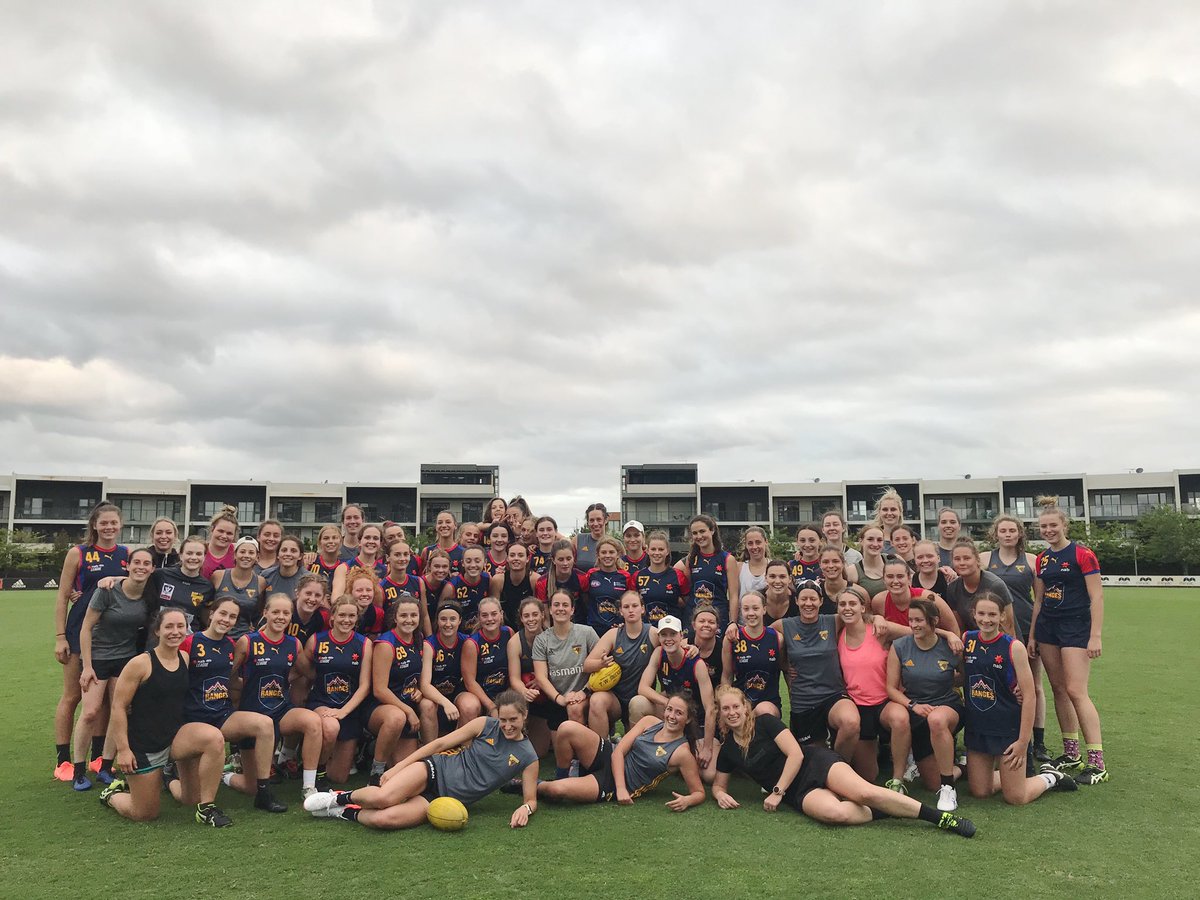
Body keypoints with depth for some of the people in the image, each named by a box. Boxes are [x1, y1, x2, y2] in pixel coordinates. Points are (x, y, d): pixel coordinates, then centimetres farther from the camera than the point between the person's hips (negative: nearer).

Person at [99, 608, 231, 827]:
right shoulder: (140, 664, -15)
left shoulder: (185, 659, 1)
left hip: (176, 735, 4)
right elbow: (118, 707, -13)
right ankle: (112, 794, 38)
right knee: (146, 814, 5)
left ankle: (206, 808, -6)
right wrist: (123, 750, -16)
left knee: (214, 738, -26)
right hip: (143, 743, -4)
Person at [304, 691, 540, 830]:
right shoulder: (485, 725, 0)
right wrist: (398, 767, -2)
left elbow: (531, 799, 8)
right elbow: (441, 743, 3)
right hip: (435, 770, 0)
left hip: (447, 801, 0)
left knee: (384, 819, -29)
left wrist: (525, 808, -18)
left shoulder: (528, 758, 0)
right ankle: (342, 797, 3)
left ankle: (347, 813, 3)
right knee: (381, 797, -31)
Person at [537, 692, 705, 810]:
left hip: (611, 787, -4)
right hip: (607, 757, 4)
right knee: (568, 729, -25)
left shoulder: (682, 753, -11)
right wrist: (621, 787, -18)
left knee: (557, 790, -29)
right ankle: (561, 777, 3)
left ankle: (535, 787, 10)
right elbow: (618, 752, -4)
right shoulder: (649, 722, 0)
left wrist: (687, 801, -30)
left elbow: (699, 792, -6)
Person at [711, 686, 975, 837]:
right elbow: (719, 784, 20)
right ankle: (887, 811, -8)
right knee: (836, 813, -34)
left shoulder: (765, 723, -5)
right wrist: (720, 795, -5)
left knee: (864, 792, -30)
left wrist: (777, 792, -12)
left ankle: (943, 818, -21)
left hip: (815, 763, -2)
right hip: (799, 793, 2)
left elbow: (796, 755, -10)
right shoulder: (726, 750, 8)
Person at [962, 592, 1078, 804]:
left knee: (1015, 798, 1)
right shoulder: (966, 640, -1)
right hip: (976, 728, 4)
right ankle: (1014, 774, 36)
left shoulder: (1014, 647, -13)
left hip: (1009, 729, -4)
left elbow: (1028, 695, -12)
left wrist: (1023, 740, -14)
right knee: (979, 791, 9)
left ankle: (1050, 777, 29)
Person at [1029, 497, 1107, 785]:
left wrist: (1095, 636, -16)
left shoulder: (1082, 555, -8)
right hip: (1048, 628, 7)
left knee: (1076, 691, -12)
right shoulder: (1042, 559, 10)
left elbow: (1097, 597, -11)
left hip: (1076, 627, -7)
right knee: (1058, 690, 8)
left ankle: (1097, 763, -7)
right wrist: (1032, 635, 14)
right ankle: (1071, 754, 17)